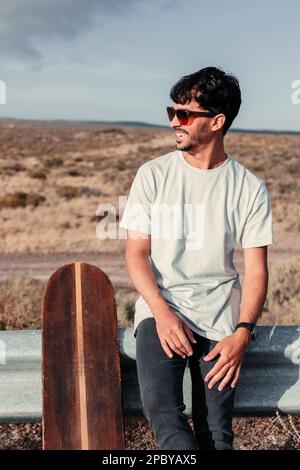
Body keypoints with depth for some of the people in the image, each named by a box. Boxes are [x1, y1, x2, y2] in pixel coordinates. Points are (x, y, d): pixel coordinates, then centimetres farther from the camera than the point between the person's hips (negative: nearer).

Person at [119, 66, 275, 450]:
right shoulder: (152, 175, 2)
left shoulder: (250, 188, 1)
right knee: (160, 407, -24)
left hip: (220, 315, 0)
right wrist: (162, 313, -15)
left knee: (216, 432, -6)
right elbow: (136, 252, -1)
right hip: (160, 307, 0)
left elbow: (256, 268, 0)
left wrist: (243, 333, -14)